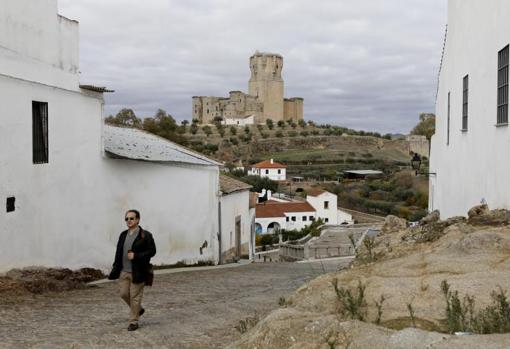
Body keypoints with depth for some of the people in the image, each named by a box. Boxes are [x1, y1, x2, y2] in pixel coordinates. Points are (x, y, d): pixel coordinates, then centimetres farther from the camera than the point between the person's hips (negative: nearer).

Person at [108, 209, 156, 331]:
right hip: (124, 271, 6)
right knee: (124, 294, 8)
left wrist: (136, 256, -19)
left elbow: (152, 251, -10)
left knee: (135, 297, 0)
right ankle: (139, 309, 33)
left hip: (137, 272, -6)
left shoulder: (145, 235, -7)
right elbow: (118, 253, 16)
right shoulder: (123, 235, 12)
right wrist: (115, 269, 10)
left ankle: (133, 322, 13)